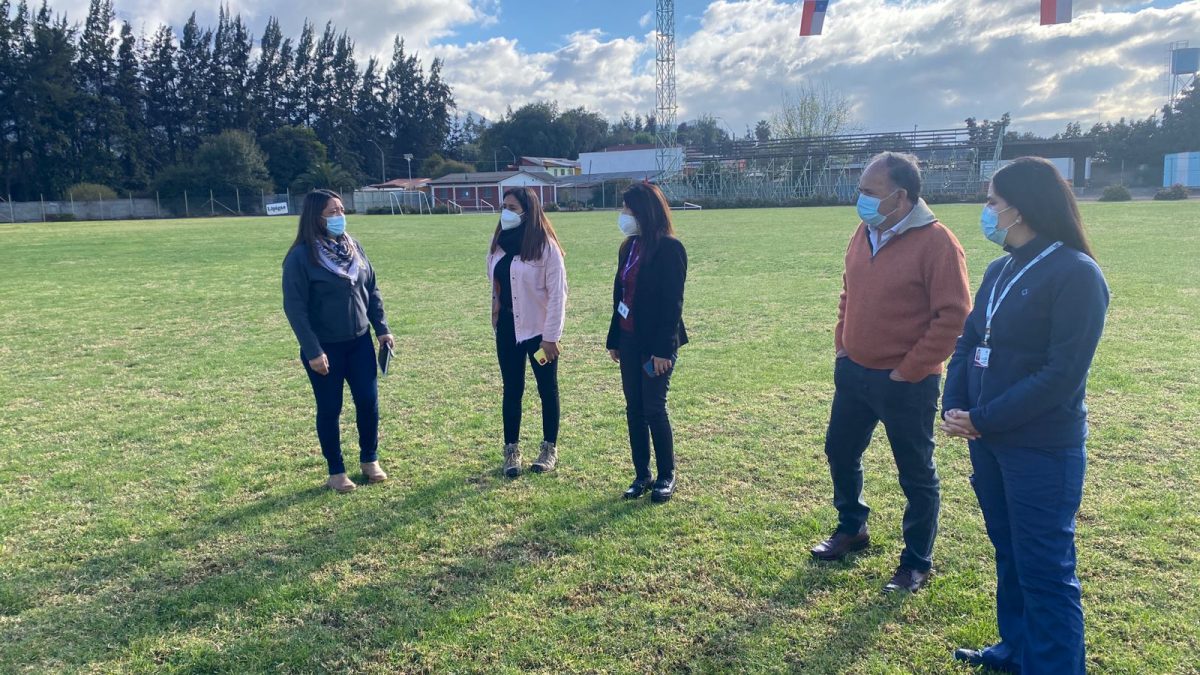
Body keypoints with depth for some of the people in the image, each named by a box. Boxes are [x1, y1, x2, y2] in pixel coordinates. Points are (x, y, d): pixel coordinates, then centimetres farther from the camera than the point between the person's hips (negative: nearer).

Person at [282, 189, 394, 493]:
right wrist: (312, 351, -18)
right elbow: (294, 307, -15)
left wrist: (382, 329, 6)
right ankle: (336, 471, 23)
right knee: (329, 410, 7)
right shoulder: (301, 257, -15)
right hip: (325, 348, -5)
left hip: (360, 342, 5)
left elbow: (372, 290, 10)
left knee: (368, 402, 8)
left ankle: (370, 460, 29)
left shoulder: (354, 246, 3)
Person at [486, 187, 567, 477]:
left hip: (538, 329, -5)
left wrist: (551, 336, -15)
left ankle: (550, 449, 24)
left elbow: (557, 294, -14)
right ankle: (512, 450, 20)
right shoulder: (499, 242, 4)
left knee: (547, 389, 10)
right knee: (512, 389, 9)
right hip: (507, 328, 5)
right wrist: (495, 319, 10)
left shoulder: (545, 246, -14)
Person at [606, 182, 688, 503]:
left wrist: (664, 349, -19)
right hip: (629, 340, 7)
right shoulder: (629, 247, 11)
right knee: (634, 409, 10)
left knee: (654, 409, -1)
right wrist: (614, 339, 14)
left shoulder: (669, 248, -12)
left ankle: (667, 476, 15)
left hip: (656, 343, -7)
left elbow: (672, 302, -16)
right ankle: (641, 476, 20)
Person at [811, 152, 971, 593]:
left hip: (905, 384, -7)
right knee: (840, 452, 21)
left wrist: (910, 370, -16)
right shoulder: (864, 234, 5)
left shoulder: (936, 243, -17)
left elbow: (953, 316, -18)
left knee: (917, 476, 8)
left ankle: (917, 564, 25)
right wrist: (842, 346, 8)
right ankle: (851, 529, 43)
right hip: (853, 374, 7)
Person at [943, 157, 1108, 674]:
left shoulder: (1076, 273, -16)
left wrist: (982, 420, -19)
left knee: (1045, 571, 2)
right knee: (1009, 555, 21)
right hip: (988, 441, 8)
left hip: (1043, 450, -8)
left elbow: (1063, 374, -21)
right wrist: (954, 407, -7)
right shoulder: (1000, 271, 9)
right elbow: (967, 343, 10)